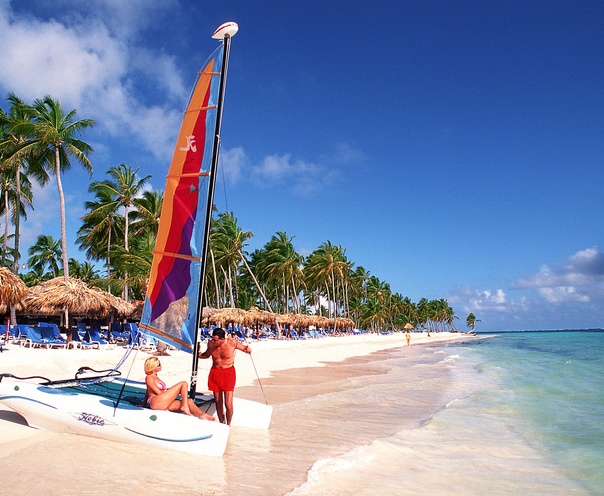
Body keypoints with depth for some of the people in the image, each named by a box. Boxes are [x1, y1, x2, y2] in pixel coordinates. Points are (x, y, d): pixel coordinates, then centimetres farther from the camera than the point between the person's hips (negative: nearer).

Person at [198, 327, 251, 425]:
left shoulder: (232, 343, -16)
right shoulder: (210, 344, -8)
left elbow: (244, 347, 2)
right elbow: (207, 354, 14)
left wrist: (248, 349, -21)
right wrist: (200, 355, -7)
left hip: (228, 372, -3)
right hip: (215, 373, 3)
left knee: (228, 404, -7)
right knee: (218, 403, 11)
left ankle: (228, 425, 14)